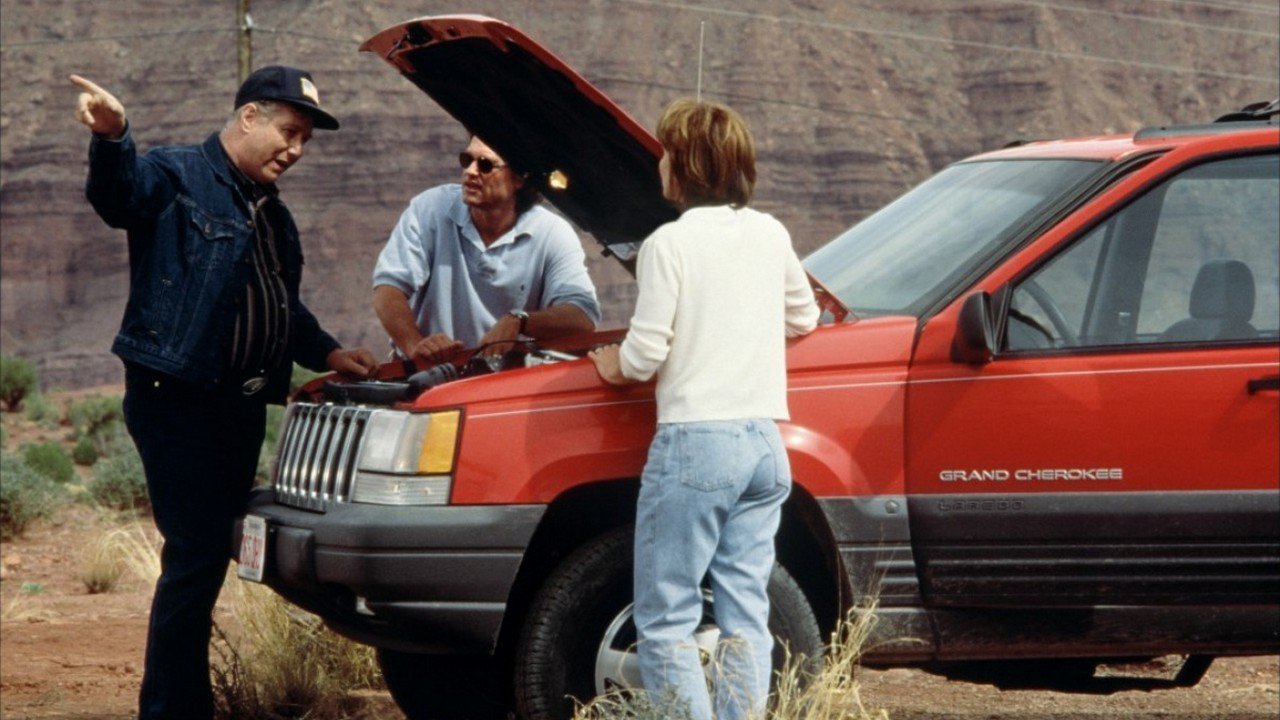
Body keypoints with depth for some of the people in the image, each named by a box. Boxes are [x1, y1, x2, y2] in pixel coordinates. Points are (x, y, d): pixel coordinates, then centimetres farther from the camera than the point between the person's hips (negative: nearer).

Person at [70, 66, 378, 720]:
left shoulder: (271, 214, 21)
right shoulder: (175, 178, -7)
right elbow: (118, 196, -30)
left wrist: (327, 353, 19)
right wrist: (111, 140, -50)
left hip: (242, 406, 9)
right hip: (177, 402, -9)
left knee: (210, 556, 13)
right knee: (195, 557, -12)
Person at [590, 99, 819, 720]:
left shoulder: (670, 243, -9)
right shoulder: (770, 235, 10)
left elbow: (645, 355, -11)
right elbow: (804, 318, 26)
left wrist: (611, 365, 10)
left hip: (695, 441, -6)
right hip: (765, 442, 6)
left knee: (665, 619, -2)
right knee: (745, 615, 7)